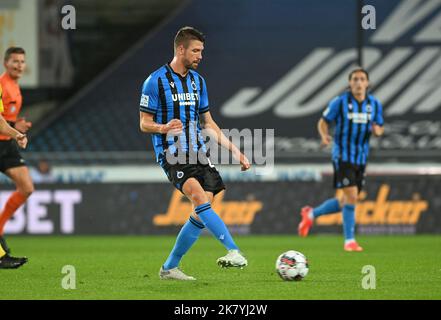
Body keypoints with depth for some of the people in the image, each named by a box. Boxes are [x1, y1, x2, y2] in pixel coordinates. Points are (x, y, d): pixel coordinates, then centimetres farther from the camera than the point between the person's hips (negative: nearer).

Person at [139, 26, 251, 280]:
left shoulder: (198, 81, 15)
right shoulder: (156, 81, -4)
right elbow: (144, 123, -2)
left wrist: (234, 151, 16)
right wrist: (164, 128, -25)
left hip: (199, 153, 7)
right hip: (172, 155, -7)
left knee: (201, 214, -3)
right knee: (199, 196, -27)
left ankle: (170, 267, 10)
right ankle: (234, 251, -37)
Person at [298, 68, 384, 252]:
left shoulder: (374, 104, 5)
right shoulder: (340, 102, -6)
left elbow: (377, 129, 14)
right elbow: (323, 122, 2)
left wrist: (377, 130, -11)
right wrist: (324, 136, -19)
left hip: (361, 159, 5)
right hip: (343, 156, -5)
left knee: (346, 203, 9)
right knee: (351, 197, -15)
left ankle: (311, 214, 32)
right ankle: (349, 240, -5)